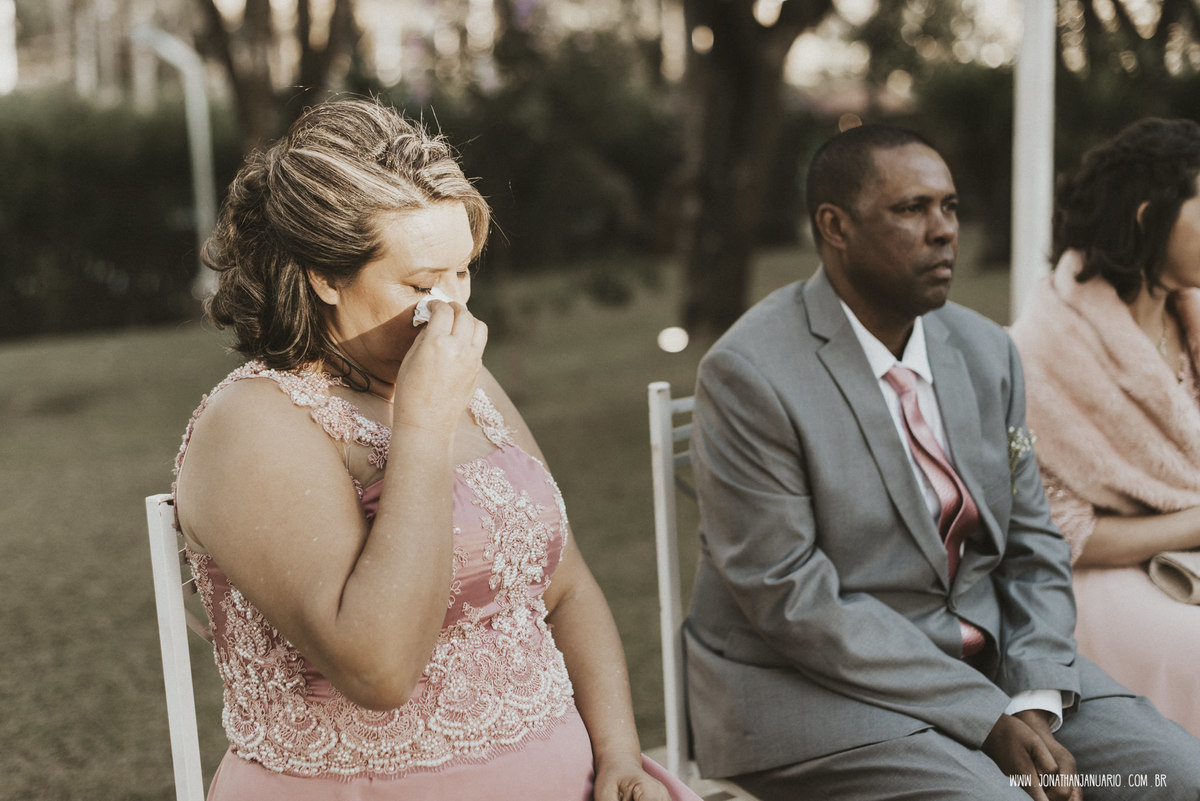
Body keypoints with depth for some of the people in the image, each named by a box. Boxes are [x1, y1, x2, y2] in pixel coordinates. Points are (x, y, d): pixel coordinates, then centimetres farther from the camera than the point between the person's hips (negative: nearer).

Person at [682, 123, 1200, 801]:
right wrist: (986, 719, -17)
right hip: (819, 685, -5)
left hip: (988, 657, 6)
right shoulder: (750, 373, -15)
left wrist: (1036, 705, -8)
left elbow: (1032, 543, 9)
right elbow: (792, 597, -17)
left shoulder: (987, 351, 5)